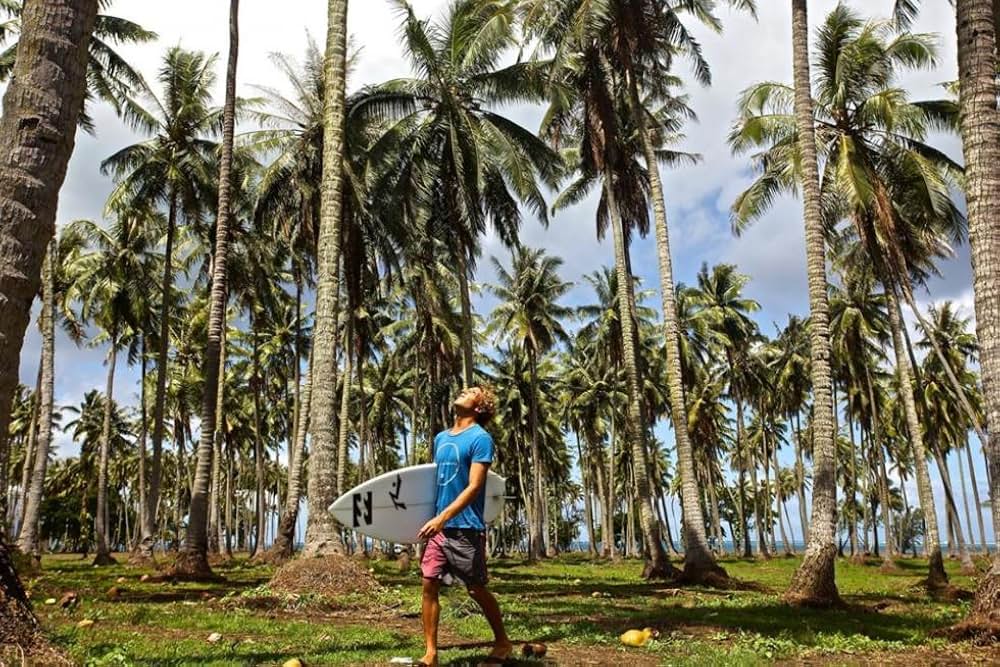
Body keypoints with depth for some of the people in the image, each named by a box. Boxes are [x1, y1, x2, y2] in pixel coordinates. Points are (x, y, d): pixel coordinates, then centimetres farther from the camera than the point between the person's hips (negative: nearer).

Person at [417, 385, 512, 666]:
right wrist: (433, 520, 18)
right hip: (439, 527, 7)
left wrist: (442, 517, -26)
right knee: (429, 585, 1)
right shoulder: (440, 438, 12)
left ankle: (503, 643, 24)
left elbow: (474, 487, -18)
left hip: (466, 528, -6)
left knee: (477, 589, 4)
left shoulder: (480, 438, -11)